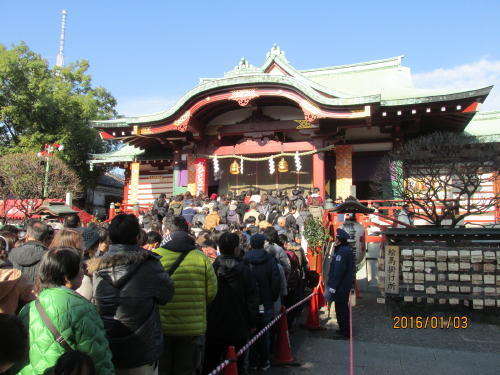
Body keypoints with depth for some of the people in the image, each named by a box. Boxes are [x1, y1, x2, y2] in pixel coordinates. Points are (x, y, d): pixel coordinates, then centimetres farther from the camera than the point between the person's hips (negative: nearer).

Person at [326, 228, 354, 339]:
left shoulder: (342, 251, -20)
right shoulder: (347, 249, 12)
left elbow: (338, 271, -25)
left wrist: (333, 286, -21)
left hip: (341, 286, -10)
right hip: (345, 284, 10)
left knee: (341, 309, -1)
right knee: (343, 307, 19)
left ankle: (344, 333, 8)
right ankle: (344, 329, 31)